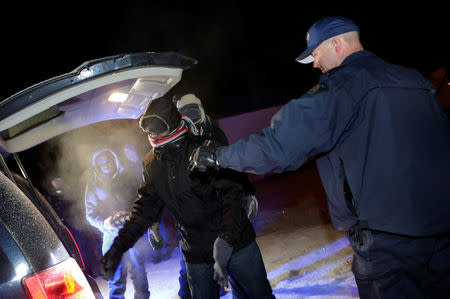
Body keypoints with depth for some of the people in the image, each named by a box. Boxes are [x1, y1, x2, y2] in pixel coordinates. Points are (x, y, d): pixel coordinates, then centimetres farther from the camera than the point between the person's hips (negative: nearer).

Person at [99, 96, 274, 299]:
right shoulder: (151, 164, 2)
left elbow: (231, 192, -22)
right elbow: (145, 209, 9)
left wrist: (225, 241, -35)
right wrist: (118, 247, -1)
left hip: (236, 244, -4)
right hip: (196, 255, 4)